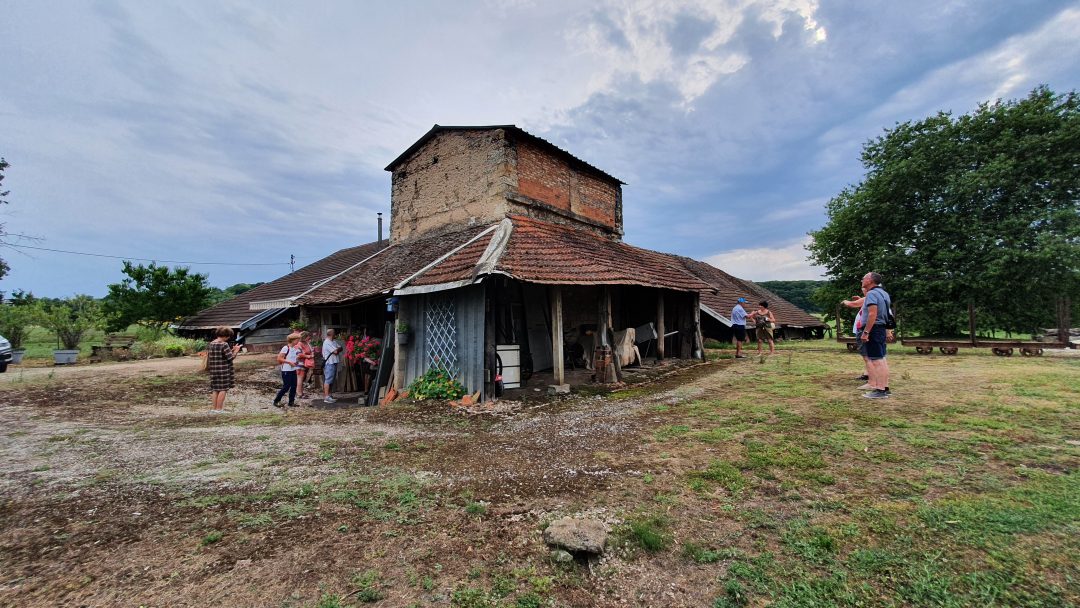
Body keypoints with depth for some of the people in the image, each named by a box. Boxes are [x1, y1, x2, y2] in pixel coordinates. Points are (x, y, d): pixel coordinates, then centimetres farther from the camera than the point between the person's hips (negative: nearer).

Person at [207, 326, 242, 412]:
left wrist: (231, 350, 16)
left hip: (214, 370, 8)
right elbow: (230, 358, -15)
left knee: (215, 389, 15)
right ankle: (219, 408, 3)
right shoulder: (224, 345, -16)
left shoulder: (211, 344, 8)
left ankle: (213, 408, 18)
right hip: (224, 370, -7)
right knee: (223, 389, 1)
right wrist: (236, 351, 1)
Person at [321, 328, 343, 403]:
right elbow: (335, 351, -20)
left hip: (334, 363, 10)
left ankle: (329, 395, 22)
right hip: (329, 363, -10)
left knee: (331, 380, 14)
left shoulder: (334, 341, 16)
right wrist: (338, 349, 0)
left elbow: (340, 348, 10)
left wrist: (337, 349, -9)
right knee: (328, 380, -8)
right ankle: (326, 397, -8)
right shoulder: (327, 343, -14)